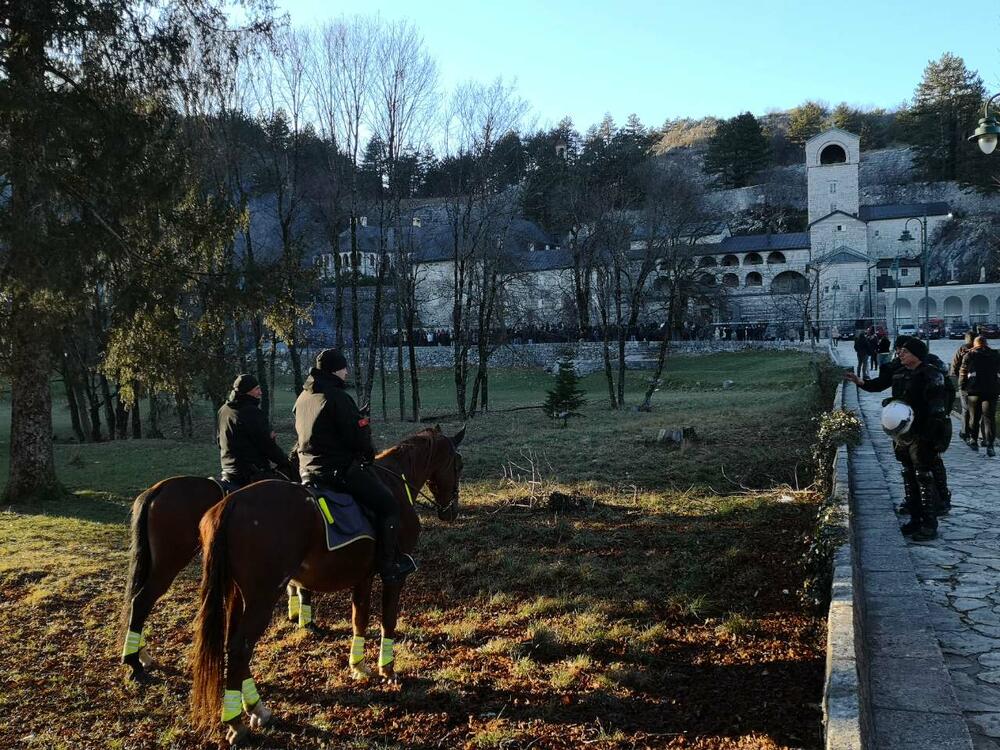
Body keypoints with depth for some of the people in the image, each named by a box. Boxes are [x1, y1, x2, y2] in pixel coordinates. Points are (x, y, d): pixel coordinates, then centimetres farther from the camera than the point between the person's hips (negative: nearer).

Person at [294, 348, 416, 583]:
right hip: (341, 469, -10)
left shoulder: (302, 398, 12)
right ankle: (389, 567, -3)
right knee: (388, 506, -4)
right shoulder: (337, 397, -16)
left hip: (308, 471, 10)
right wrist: (368, 455, 3)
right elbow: (358, 436, -17)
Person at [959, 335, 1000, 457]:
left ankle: (973, 440, 21)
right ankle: (989, 445, -9)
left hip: (973, 391, 0)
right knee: (989, 418, 0)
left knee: (974, 417, 12)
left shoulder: (969, 356, 0)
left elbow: (962, 372, 1)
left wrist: (962, 386, 11)